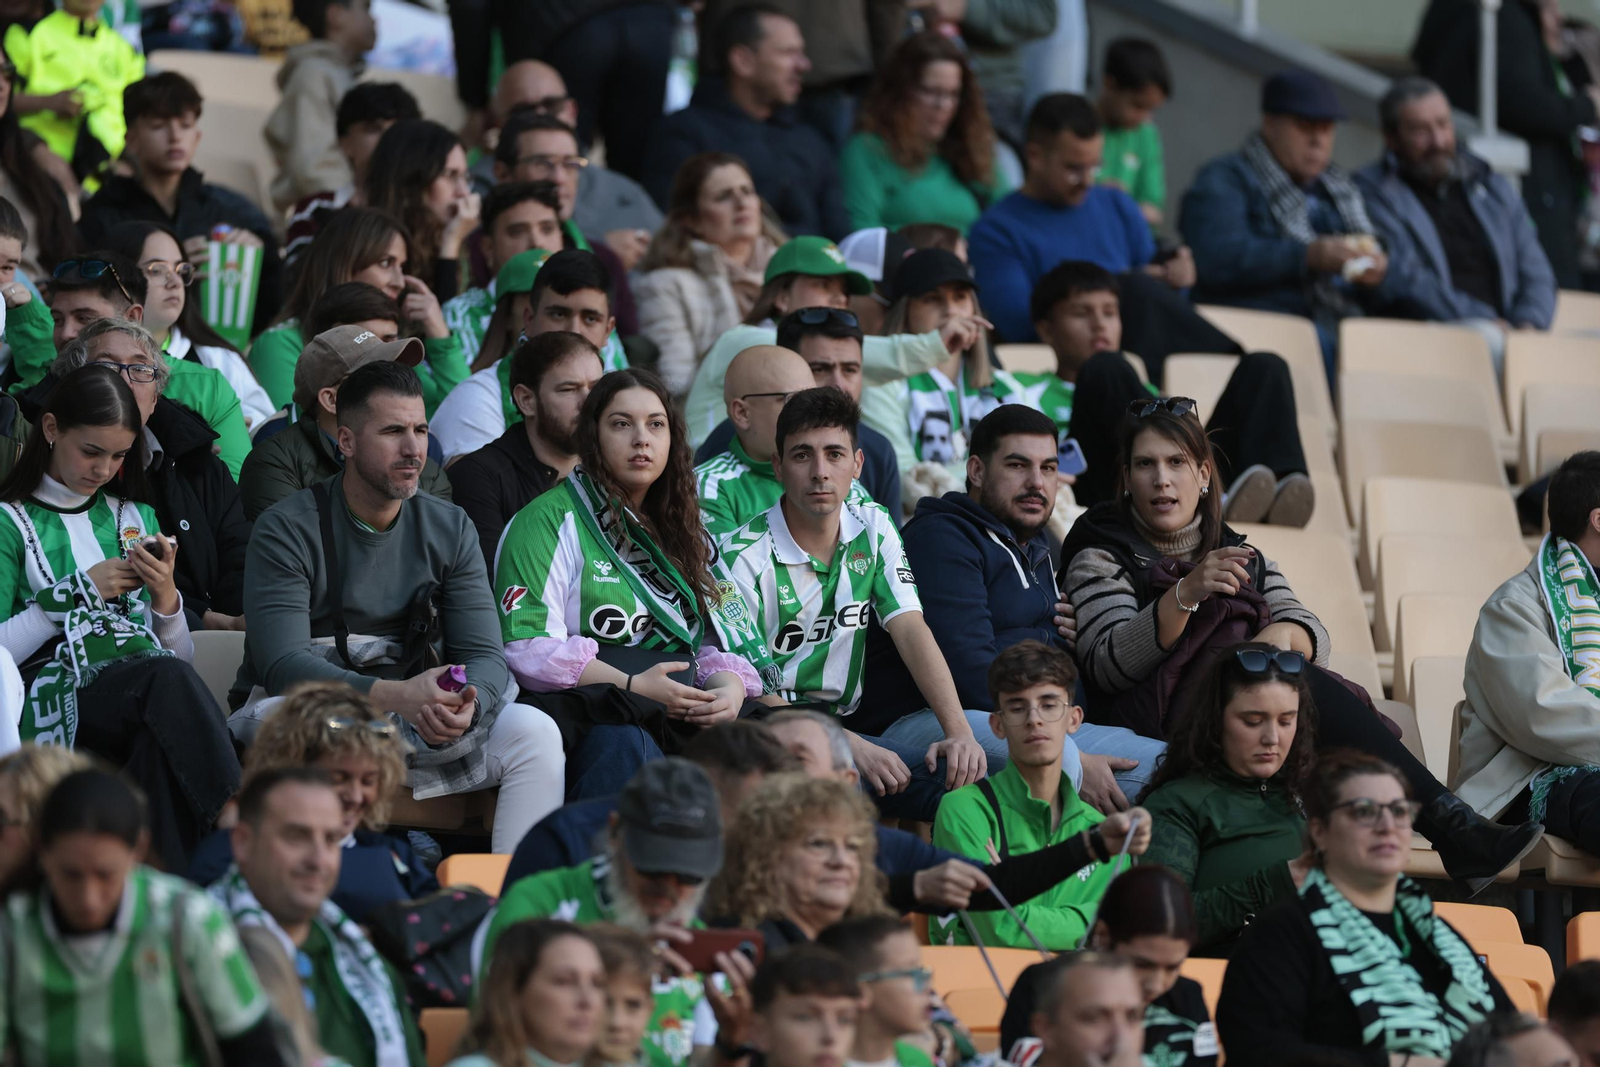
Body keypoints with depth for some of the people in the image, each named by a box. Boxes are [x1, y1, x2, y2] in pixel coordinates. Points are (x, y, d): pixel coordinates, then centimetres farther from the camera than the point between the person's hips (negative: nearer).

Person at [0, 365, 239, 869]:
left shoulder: (135, 518, 26)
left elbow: (180, 654, 23)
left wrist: (166, 596, 2)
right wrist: (79, 591, -6)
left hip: (146, 694, 4)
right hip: (61, 698, -4)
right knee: (168, 678, -38)